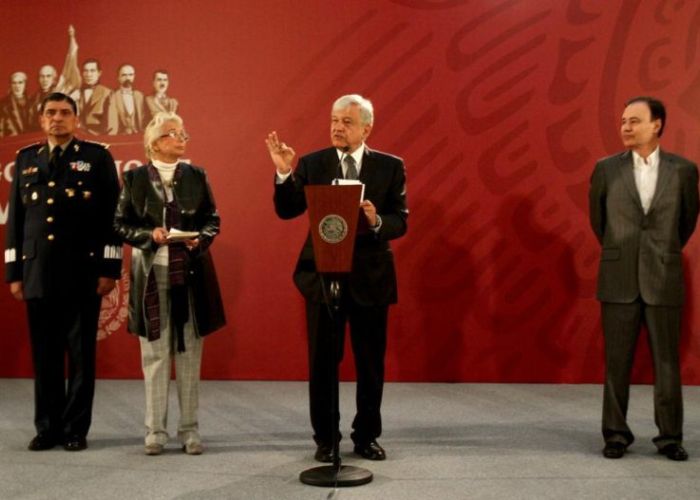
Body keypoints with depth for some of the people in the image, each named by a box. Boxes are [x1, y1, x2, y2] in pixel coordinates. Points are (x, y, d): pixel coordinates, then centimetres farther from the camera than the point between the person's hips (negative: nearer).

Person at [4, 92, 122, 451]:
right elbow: (15, 218, 13)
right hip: (38, 273, 3)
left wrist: (109, 268, -7)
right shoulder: (25, 159, 13)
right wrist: (13, 271, 8)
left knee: (81, 354, 4)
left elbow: (112, 216, -1)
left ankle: (76, 429, 14)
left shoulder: (97, 157, 3)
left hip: (83, 274, -3)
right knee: (44, 355, 8)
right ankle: (47, 428, 19)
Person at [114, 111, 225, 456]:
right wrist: (150, 235, -14)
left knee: (190, 353, 6)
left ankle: (189, 429, 15)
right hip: (151, 275, -1)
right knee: (154, 353, 4)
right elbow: (121, 225, 3)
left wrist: (201, 239, -11)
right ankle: (155, 430, 15)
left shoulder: (196, 176, 6)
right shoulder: (135, 178, 2)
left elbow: (212, 219, 8)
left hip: (191, 274, 1)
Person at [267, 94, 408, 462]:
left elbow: (400, 221, -3)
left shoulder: (390, 167, 1)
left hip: (370, 277, 0)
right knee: (322, 362, 7)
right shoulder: (312, 164, 2)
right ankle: (325, 438, 21)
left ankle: (366, 436, 26)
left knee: (371, 363, 10)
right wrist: (284, 172, -20)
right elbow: (286, 211, -6)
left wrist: (377, 222, -24)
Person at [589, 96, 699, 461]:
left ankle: (670, 436, 18)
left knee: (667, 361, 5)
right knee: (617, 362, 4)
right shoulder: (606, 169, 0)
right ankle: (616, 434, 15)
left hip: (663, 280, 0)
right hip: (619, 280, 0)